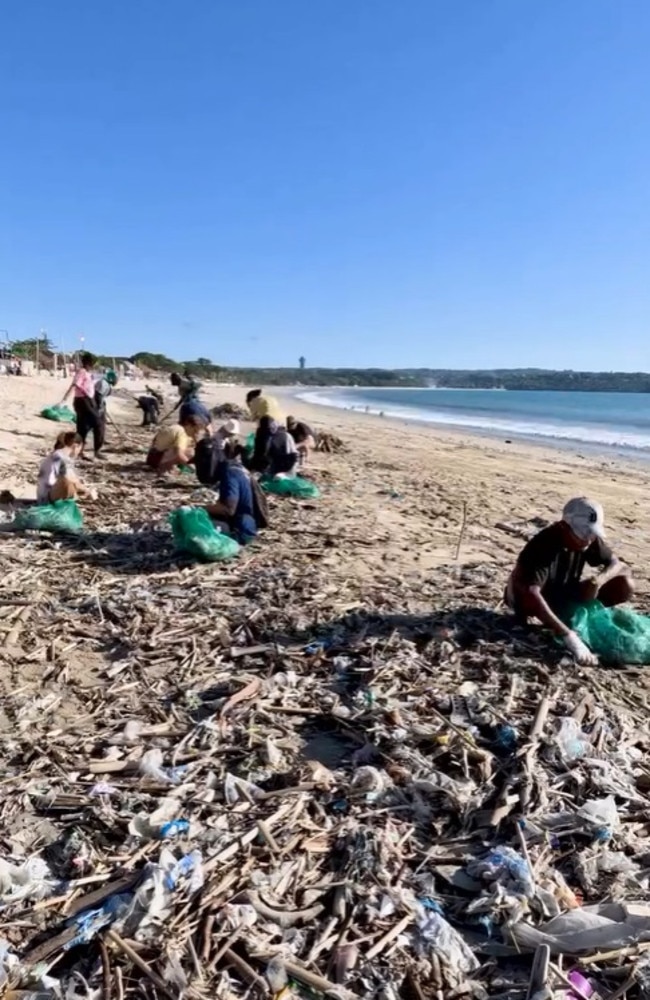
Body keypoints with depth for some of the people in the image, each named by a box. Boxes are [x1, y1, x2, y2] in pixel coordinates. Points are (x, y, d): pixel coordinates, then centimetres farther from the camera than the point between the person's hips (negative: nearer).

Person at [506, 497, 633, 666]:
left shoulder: (591, 540, -15)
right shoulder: (544, 545, -34)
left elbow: (617, 564, -4)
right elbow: (531, 593, -46)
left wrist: (600, 579, -29)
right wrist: (568, 636, -52)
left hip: (563, 596, 6)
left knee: (625, 586, -13)